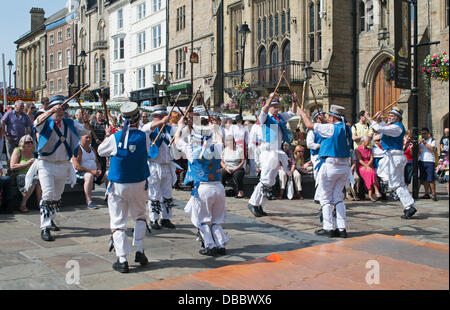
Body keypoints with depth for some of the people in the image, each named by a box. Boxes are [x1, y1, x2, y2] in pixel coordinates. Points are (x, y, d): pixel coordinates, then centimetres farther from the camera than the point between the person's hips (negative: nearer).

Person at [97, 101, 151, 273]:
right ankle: (139, 251, 18)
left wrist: (107, 135, 22)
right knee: (140, 215, 23)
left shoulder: (114, 138, -11)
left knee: (118, 222, 4)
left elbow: (101, 151, 6)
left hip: (118, 185, -1)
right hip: (139, 184, 2)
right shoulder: (144, 137, -9)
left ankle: (122, 260, 0)